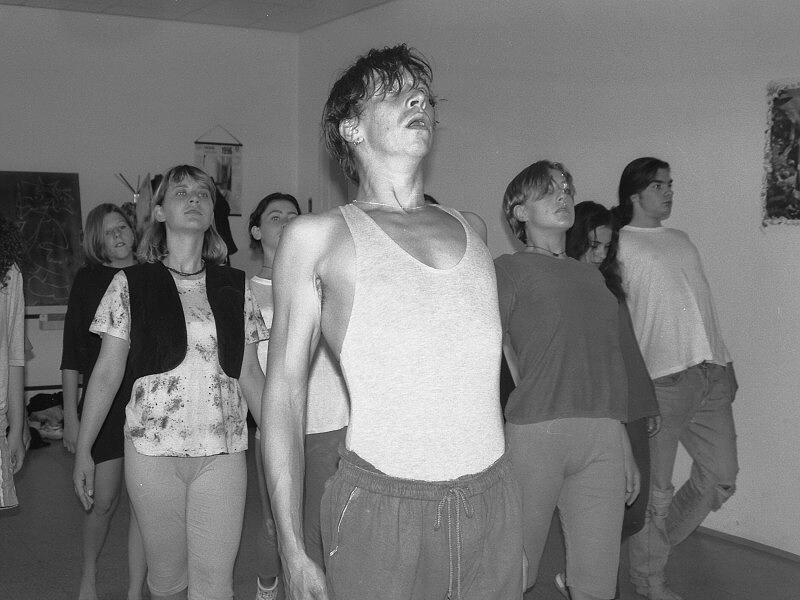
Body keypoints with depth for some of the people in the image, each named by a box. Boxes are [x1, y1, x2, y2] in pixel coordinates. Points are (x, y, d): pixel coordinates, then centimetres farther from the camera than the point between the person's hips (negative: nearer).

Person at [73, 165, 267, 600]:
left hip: (224, 450, 1)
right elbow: (107, 372, 4)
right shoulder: (132, 284, 3)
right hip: (153, 449, -1)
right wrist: (82, 449, 0)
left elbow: (249, 374, 10)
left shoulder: (234, 286, 7)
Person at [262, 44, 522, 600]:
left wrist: (516, 518, 14)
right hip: (382, 510, -3)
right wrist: (294, 552, -5)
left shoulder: (472, 227, 11)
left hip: (494, 503, 4)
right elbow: (284, 393, -1)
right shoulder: (317, 236, -1)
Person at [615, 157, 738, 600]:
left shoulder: (681, 240, 21)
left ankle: (659, 542, 30)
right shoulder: (620, 245, -1)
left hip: (712, 373, 7)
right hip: (661, 379, -7)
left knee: (720, 478, 10)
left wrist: (724, 362, 18)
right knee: (656, 488, 0)